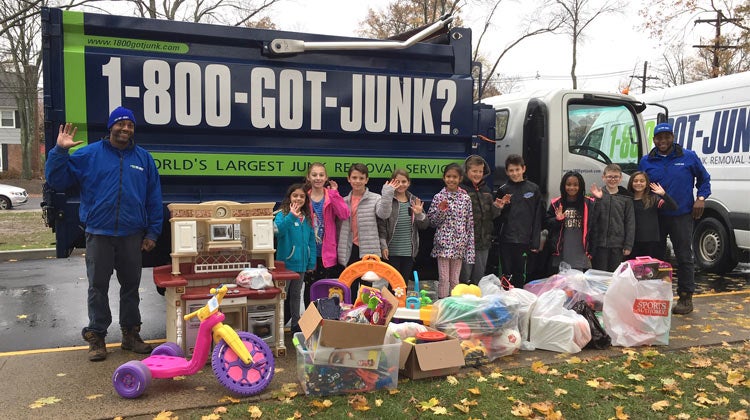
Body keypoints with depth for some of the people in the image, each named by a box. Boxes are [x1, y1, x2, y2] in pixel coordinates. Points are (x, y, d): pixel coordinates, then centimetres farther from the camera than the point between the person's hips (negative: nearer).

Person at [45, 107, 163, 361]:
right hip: (98, 234, -2)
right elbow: (56, 180, 2)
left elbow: (154, 199, 8)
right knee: (98, 287, 5)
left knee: (131, 285, 10)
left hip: (132, 235, 2)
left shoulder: (143, 158, 8)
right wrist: (59, 151, -12)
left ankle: (131, 334, 23)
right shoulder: (88, 155, 2)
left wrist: (152, 233, 5)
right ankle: (96, 337, 16)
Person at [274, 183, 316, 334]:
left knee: (296, 294, 15)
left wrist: (311, 262, 3)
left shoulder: (307, 218, 7)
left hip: (301, 263, 5)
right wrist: (291, 216, -37)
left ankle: (295, 325, 24)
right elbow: (278, 230, -28)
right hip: (285, 262, -4)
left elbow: (311, 241, 7)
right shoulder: (282, 214, -8)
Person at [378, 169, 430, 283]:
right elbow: (381, 225, -6)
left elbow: (425, 225, 7)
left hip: (409, 251, 4)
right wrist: (383, 246, -12)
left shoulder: (415, 201, 8)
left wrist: (419, 214, -12)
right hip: (392, 251, -4)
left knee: (405, 282, 13)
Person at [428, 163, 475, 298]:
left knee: (455, 279, 10)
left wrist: (470, 249, 1)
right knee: (444, 278, 0)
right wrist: (441, 211, -16)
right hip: (443, 243, -2)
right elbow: (431, 222, 2)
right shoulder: (439, 197, -1)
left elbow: (470, 224, 4)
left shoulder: (466, 198, 4)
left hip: (459, 245, 2)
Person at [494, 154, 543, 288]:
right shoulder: (503, 190, 5)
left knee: (520, 274, 6)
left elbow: (537, 217, 4)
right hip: (506, 239, 0)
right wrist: (500, 207, -15)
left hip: (524, 240, 0)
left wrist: (535, 242, 0)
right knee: (507, 273, 3)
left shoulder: (533, 189, 5)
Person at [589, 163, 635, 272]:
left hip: (618, 245, 1)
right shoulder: (598, 194, 2)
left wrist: (628, 245, -1)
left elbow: (630, 223, 4)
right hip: (600, 243, -1)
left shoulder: (626, 198, 4)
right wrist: (597, 199, -16)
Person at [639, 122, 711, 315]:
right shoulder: (646, 161, 6)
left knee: (684, 257, 0)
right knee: (656, 256, 9)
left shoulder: (689, 157, 2)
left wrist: (701, 198, -2)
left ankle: (686, 298, 9)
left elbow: (704, 178, 10)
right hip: (655, 216, 2)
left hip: (682, 215, -2)